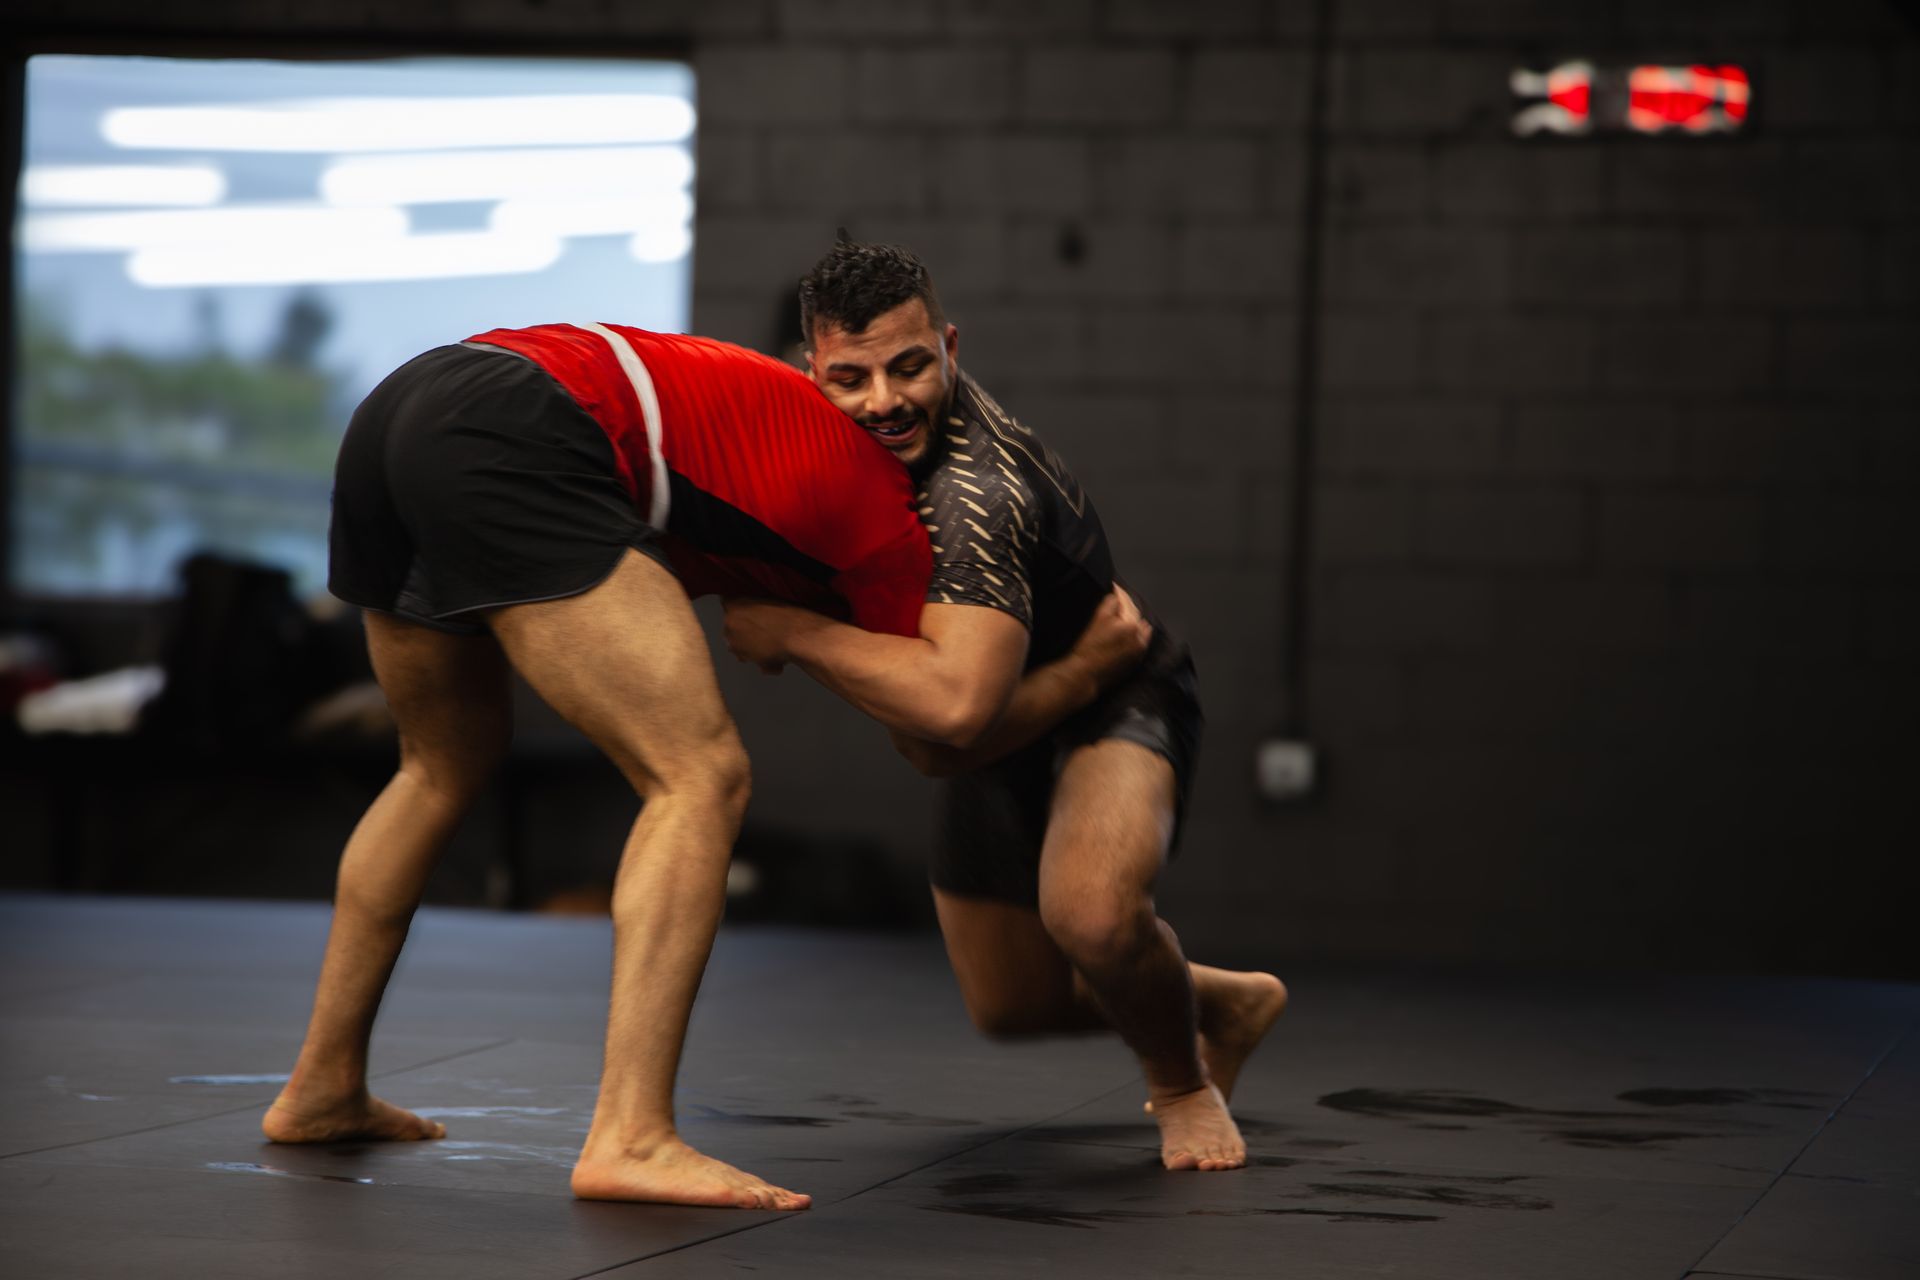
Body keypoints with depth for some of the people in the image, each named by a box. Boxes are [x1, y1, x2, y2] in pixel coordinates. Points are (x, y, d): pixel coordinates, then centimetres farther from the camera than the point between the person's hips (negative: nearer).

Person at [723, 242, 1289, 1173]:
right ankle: (1220, 1005, 47)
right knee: (1011, 1006, 17)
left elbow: (955, 706, -52)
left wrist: (793, 632, -43)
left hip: (1108, 698, -8)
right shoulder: (821, 408, -16)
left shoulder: (973, 494, -40)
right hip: (1006, 715, 8)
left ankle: (1183, 1083, -3)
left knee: (1091, 912, -38)